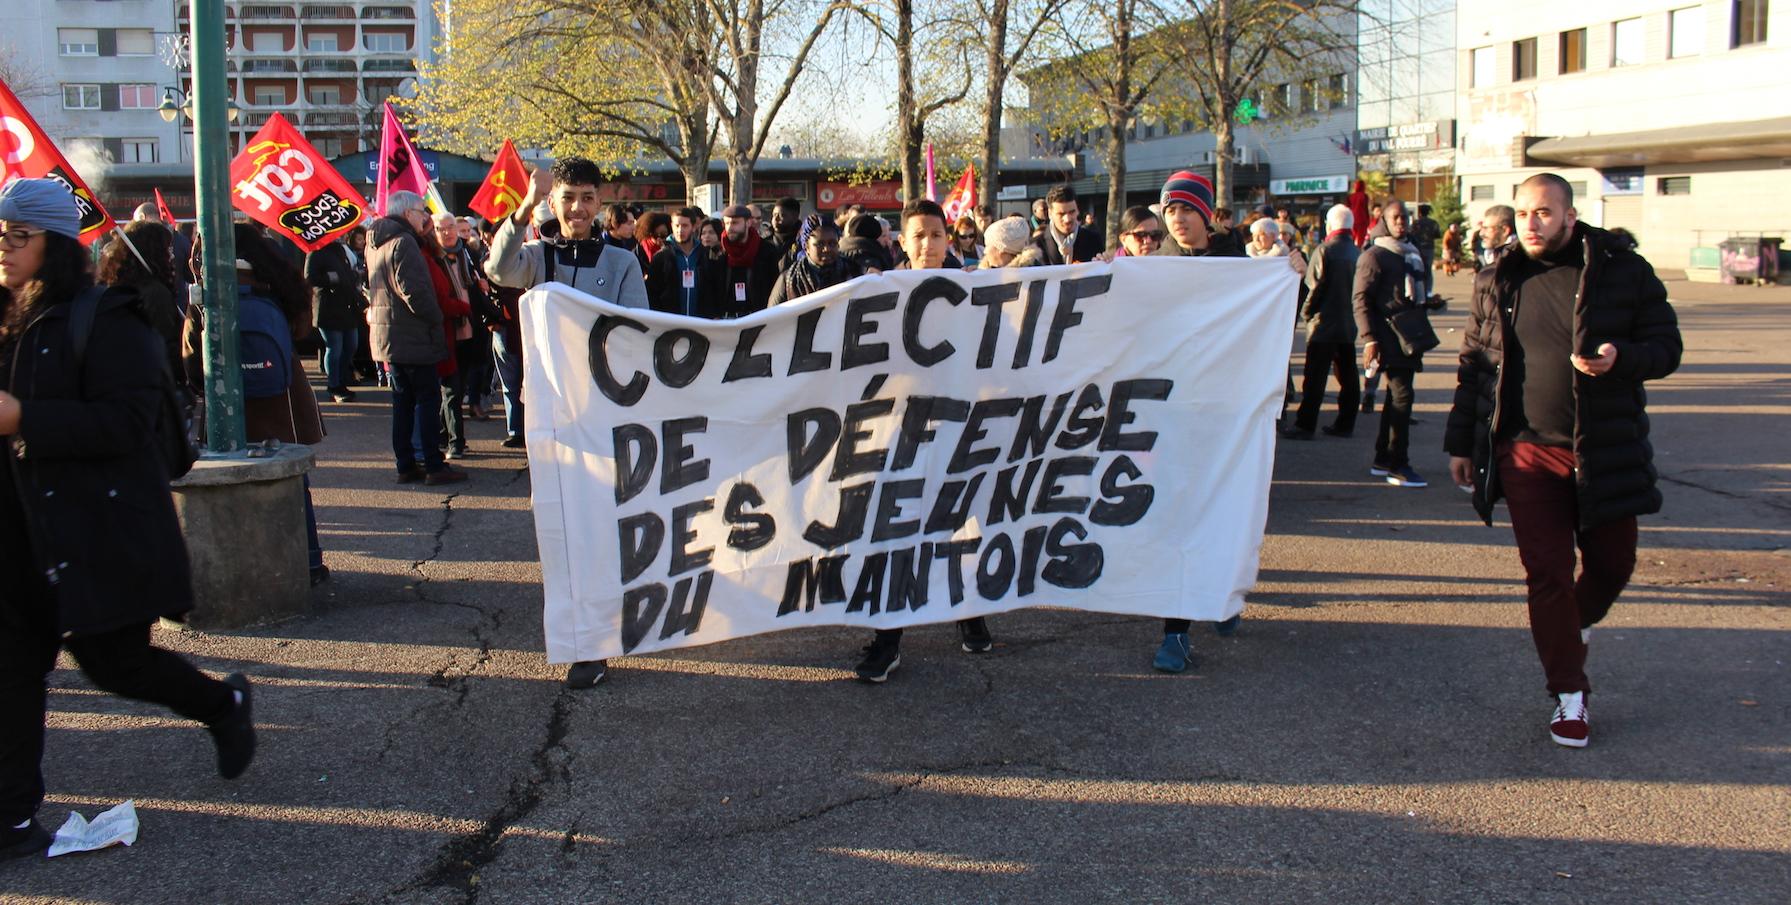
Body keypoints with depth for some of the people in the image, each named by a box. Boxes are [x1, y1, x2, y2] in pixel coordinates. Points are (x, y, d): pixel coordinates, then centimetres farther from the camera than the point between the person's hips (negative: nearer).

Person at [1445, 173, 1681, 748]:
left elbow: (1667, 346, 0)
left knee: (1612, 564, 11)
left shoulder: (1624, 272, -2)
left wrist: (1621, 357, -22)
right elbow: (1472, 366, 11)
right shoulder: (1497, 283, 5)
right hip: (1527, 453, 0)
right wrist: (1460, 443, 10)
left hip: (1606, 453, 0)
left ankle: (1575, 625, 44)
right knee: (1547, 573, -1)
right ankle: (1569, 695, 12)